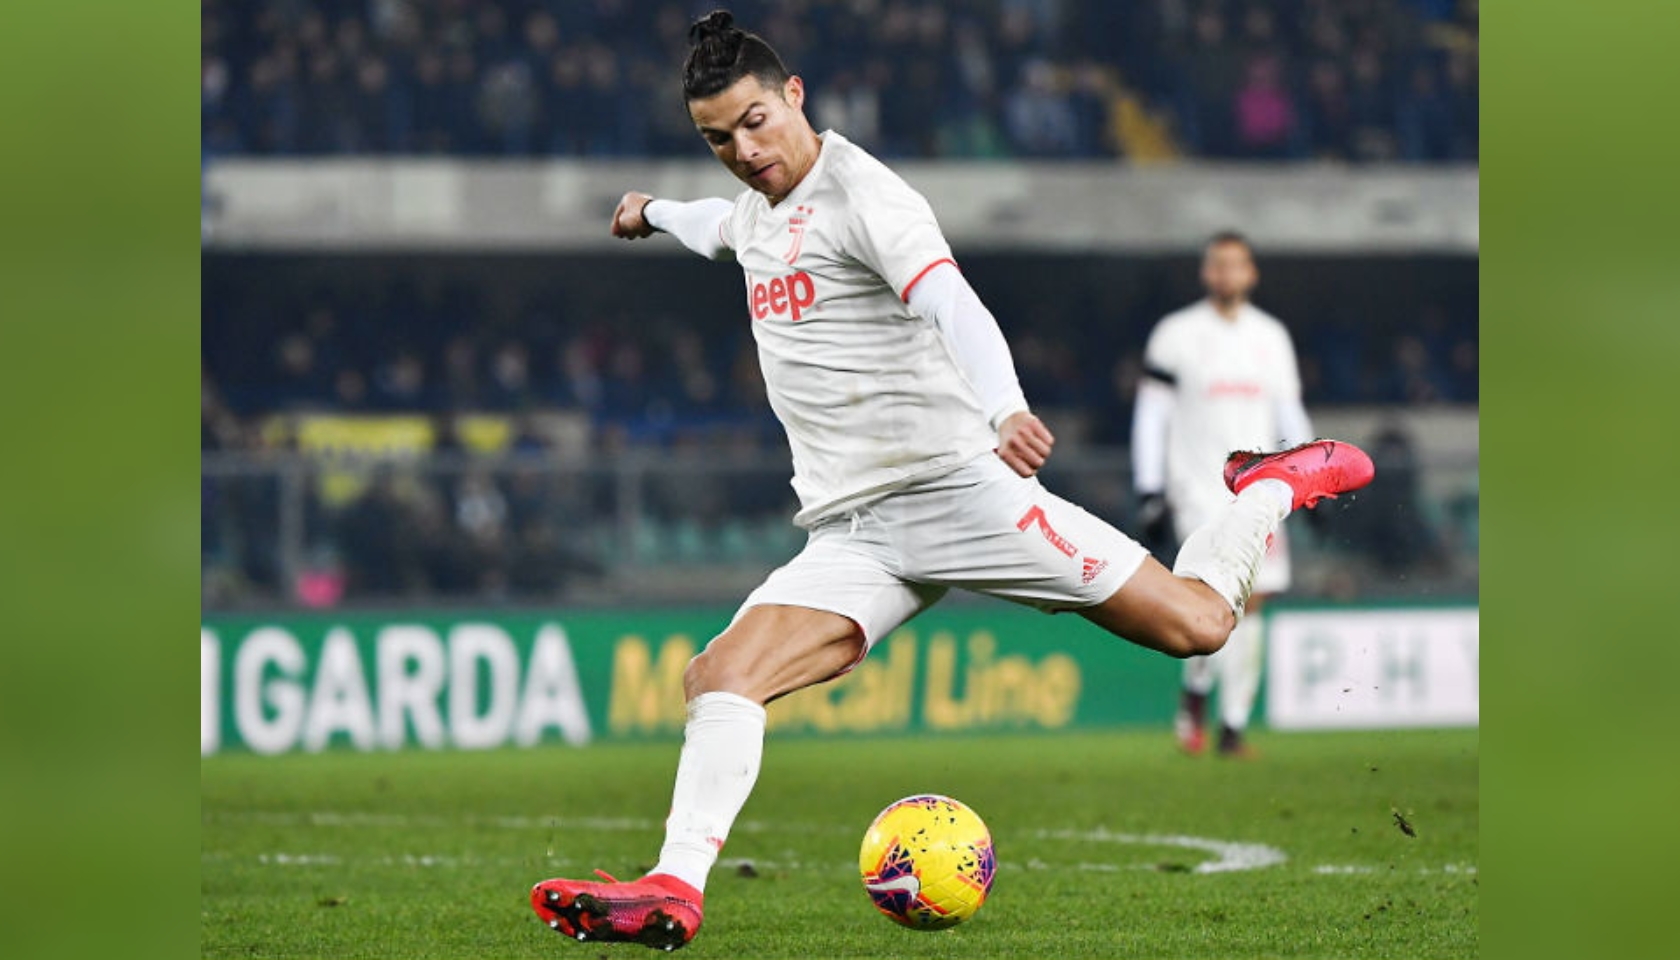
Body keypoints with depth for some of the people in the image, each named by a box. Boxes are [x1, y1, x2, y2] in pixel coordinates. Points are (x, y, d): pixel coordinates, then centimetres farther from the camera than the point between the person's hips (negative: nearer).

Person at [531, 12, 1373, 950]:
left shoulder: (861, 195, -12)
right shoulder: (759, 204, 14)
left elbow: (954, 307, -30)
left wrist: (1007, 408, -49)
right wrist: (657, 214, 64)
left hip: (957, 487, -7)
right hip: (849, 535, 7)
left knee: (1195, 622, -11)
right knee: (720, 677, -17)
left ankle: (1277, 489, 18)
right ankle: (675, 891, -25)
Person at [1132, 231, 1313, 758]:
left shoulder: (1271, 336, 13)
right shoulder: (1176, 335, 0)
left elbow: (1289, 416, 19)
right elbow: (1150, 417, 0)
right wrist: (1149, 492, -6)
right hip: (1198, 491, -4)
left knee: (1250, 601, 0)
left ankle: (1233, 725, 7)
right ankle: (1195, 691, 6)